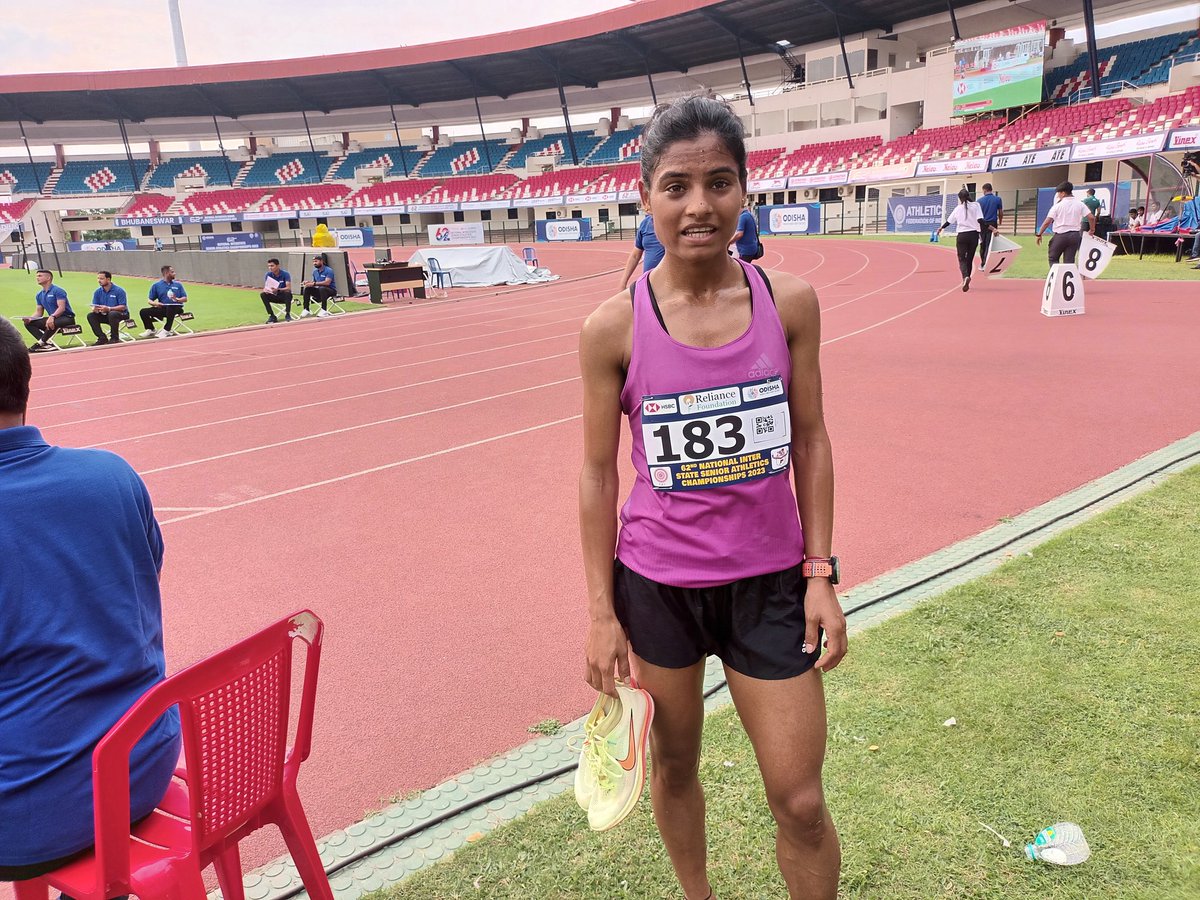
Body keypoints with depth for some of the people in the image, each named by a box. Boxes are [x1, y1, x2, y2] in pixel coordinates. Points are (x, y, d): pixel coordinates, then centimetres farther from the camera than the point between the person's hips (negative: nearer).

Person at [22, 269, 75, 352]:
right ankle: (46, 344, -24)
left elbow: (61, 308, -22)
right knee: (29, 323, -7)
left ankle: (40, 343, -24)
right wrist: (30, 318, -7)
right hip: (53, 318, 8)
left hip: (67, 318, -8)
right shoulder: (39, 295, 13)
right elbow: (39, 312, 14)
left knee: (53, 323, -41)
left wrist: (52, 316, -38)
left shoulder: (57, 290, -11)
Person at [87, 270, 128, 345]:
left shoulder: (119, 290, -13)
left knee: (112, 314, -37)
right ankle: (102, 338, -11)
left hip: (121, 315, -6)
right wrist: (95, 309, -23)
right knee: (90, 315, -15)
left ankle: (114, 338, -20)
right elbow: (93, 306, 3)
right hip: (105, 315, 6)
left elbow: (123, 307, -19)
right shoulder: (97, 292, 4)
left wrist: (108, 309, -31)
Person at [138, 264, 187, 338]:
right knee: (143, 312, -16)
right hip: (162, 308, 2)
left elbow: (185, 299, 9)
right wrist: (155, 303, -12)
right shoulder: (156, 285, 14)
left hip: (176, 308, -2)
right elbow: (150, 301, 12)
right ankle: (151, 330, 5)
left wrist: (177, 299, -13)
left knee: (170, 308, -39)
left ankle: (166, 331, -30)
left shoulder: (178, 284, 16)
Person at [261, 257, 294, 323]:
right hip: (275, 296, 4)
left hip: (284, 296, -4)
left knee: (288, 293, -36)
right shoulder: (269, 274, -4)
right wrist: (266, 290, -31)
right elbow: (264, 287, -5)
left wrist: (277, 290, -43)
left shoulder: (285, 274, -16)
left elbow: (288, 288, -26)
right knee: (263, 295, -21)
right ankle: (272, 316, -15)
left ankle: (287, 315, -22)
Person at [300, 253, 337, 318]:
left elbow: (327, 282, -26)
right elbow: (313, 281, 11)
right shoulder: (315, 271, 9)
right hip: (320, 291, 7)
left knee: (322, 288, -37)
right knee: (307, 289, -13)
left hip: (331, 290, -7)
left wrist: (314, 283, -32)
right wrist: (308, 282, -13)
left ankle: (324, 310, -35)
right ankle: (306, 310, -11)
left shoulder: (328, 270, -13)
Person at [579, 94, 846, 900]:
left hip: (769, 582, 1)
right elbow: (599, 473, -4)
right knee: (673, 766, 21)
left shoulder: (789, 302, -7)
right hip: (656, 584, 0)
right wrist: (601, 613, -3)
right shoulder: (614, 327, -12)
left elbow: (810, 441, 1)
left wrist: (820, 574, -1)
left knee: (801, 801, 8)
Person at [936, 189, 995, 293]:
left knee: (962, 259, -3)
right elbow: (980, 221, -10)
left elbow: (949, 221, 15)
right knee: (969, 259, 14)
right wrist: (992, 228, -8)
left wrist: (941, 228, 34)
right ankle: (967, 278, 18)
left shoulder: (958, 208, 6)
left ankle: (965, 277, -30)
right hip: (973, 234, 1)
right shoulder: (976, 205, 2)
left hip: (961, 235, -1)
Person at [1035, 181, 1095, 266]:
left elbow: (1047, 222, -10)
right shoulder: (1079, 204, 5)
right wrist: (1092, 229, 14)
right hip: (1075, 235, 4)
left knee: (1053, 259, 9)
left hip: (1061, 235, -4)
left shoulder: (1058, 206, -6)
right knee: (1069, 261, 7)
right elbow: (1091, 217, -1)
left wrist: (1039, 234, -2)